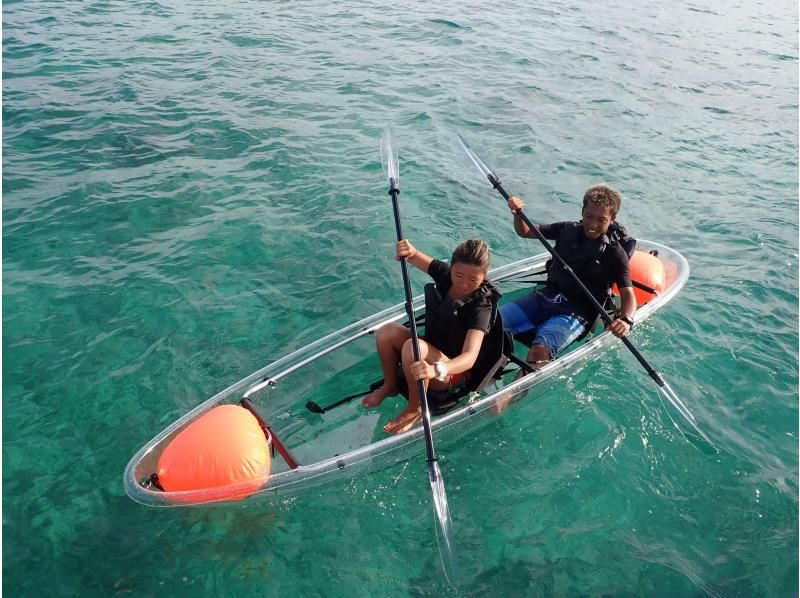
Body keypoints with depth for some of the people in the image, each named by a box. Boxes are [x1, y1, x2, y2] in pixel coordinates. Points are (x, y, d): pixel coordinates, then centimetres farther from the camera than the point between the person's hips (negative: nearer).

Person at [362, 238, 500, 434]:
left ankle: (416, 409, -13)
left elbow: (469, 357, -39)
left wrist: (437, 370, -58)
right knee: (387, 332, -18)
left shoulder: (481, 306, -27)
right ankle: (390, 386, 5)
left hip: (454, 370, -6)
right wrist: (410, 251, -29)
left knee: (412, 347, -34)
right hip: (430, 355, 6)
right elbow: (411, 256, -3)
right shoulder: (445, 273, -10)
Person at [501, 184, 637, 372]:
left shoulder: (615, 254, -5)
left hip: (576, 313, -5)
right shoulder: (568, 230, 6)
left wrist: (626, 319, -31)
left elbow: (628, 295, -9)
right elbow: (525, 231, 13)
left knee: (539, 350, -32)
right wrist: (517, 213, -8)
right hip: (545, 296, 5)